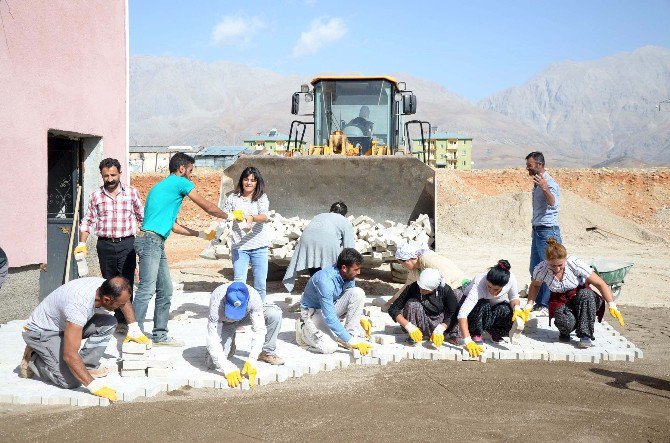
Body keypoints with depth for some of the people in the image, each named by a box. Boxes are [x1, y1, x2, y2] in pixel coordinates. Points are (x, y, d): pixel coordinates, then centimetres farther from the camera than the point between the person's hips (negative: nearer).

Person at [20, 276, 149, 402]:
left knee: (109, 323, -13)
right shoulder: (79, 307, -40)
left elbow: (125, 301, 10)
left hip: (63, 324, 8)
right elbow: (70, 355, -42)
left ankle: (87, 365, -2)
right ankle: (32, 360, 2)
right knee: (71, 381, -21)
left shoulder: (103, 285, -18)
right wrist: (94, 386, -42)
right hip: (40, 332, -7)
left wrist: (134, 329, 8)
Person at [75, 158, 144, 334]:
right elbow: (87, 221, 10)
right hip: (105, 245, 2)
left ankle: (123, 320, -4)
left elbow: (142, 218, 10)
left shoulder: (131, 192, 3)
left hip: (126, 244, -2)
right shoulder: (96, 196, 7)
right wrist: (82, 243, 0)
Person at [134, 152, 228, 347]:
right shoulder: (180, 182, -2)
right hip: (150, 240, -10)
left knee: (165, 290, 11)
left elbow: (172, 225, 28)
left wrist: (201, 234, 31)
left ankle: (160, 334, 15)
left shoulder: (162, 186, 26)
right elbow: (208, 207, 4)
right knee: (147, 289, -12)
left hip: (157, 243, 10)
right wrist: (228, 216, 21)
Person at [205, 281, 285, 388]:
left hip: (247, 315, 1)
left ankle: (267, 352, -7)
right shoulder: (217, 303, -40)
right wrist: (228, 370, -44)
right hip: (224, 322, -1)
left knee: (275, 314, -27)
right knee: (213, 363, -20)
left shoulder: (254, 297, -38)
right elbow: (212, 340, -38)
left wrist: (251, 361, -44)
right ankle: (230, 347, 14)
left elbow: (259, 330, -35)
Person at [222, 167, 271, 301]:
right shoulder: (233, 198, 5)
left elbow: (264, 217, -15)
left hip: (259, 246, 0)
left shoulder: (262, 198, 2)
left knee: (260, 283, 6)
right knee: (239, 282, -6)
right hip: (239, 246, 0)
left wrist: (252, 218, -35)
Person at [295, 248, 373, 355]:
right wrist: (351, 342, -34)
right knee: (329, 347, -28)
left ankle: (351, 334, -9)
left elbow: (354, 298, 12)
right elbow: (329, 318, -35)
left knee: (358, 293, -18)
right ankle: (303, 329, 1)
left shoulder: (348, 274, -12)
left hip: (331, 306, 7)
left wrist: (361, 318, -3)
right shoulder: (325, 280, -34)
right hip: (313, 312, -7)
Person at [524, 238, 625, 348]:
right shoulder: (541, 269, -17)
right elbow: (535, 286, 7)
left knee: (586, 294, -38)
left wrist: (612, 306, -23)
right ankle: (564, 333, 4)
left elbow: (601, 284, -17)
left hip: (581, 298, 0)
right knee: (566, 322, -35)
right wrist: (529, 306, -2)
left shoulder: (575, 264, -24)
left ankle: (585, 335, -24)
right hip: (560, 302, 0)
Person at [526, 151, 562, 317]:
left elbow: (553, 203, -34)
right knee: (535, 269, 14)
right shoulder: (537, 182, 15)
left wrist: (545, 189, -52)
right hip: (538, 230, 10)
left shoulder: (550, 183, -15)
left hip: (548, 231, -10)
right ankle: (539, 303, 23)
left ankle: (547, 306, 0)